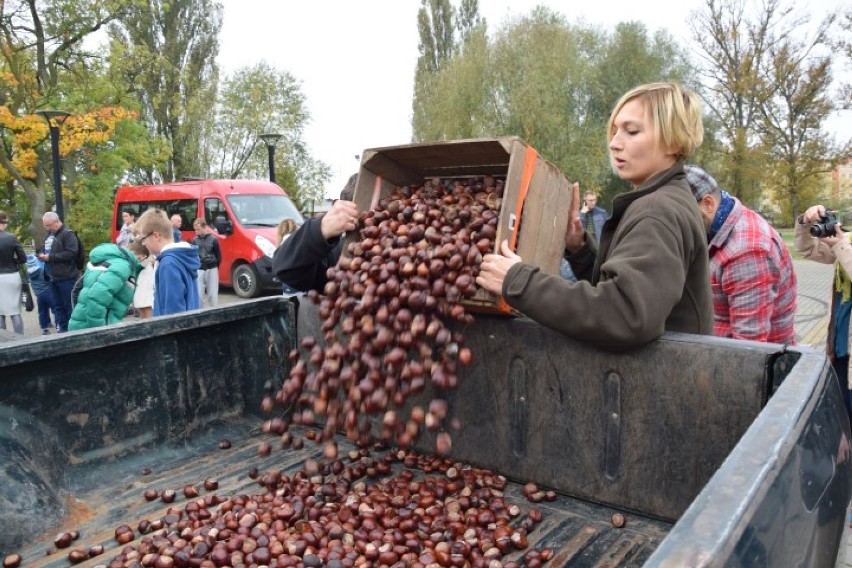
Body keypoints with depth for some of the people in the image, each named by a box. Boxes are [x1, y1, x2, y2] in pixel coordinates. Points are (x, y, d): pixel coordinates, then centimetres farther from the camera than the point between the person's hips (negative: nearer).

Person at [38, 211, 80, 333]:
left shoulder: (68, 234, -10)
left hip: (66, 278, -8)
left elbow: (71, 253, -21)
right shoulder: (50, 234, 16)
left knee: (69, 306, -2)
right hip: (53, 277, 8)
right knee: (59, 306, 13)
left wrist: (50, 257, -18)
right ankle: (61, 329, 19)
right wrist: (43, 255, 6)